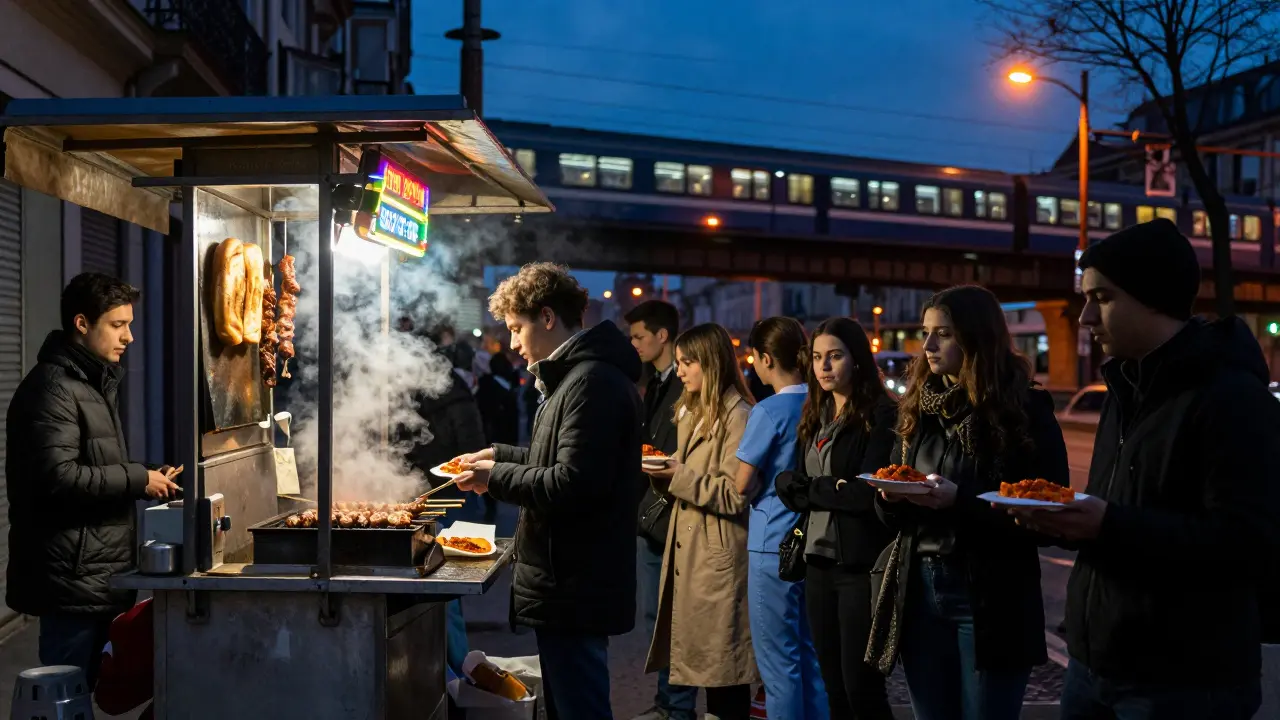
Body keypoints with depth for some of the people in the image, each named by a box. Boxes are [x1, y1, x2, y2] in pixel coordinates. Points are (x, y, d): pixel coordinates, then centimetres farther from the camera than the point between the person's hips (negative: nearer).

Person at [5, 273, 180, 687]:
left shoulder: (96, 382, 18)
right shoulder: (53, 387, -14)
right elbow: (58, 477, -24)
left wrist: (145, 479, 9)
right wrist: (138, 480, -16)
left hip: (101, 572, 9)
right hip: (75, 575, -9)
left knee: (88, 687, 14)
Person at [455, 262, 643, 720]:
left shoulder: (592, 382, -19)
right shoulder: (574, 375, 16)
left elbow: (572, 484, -24)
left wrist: (496, 477, -13)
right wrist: (500, 455, 16)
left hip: (574, 589, -11)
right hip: (569, 583, 11)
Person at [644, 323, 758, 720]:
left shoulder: (738, 417, -13)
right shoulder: (693, 412, 16)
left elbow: (735, 496, -19)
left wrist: (678, 476, -20)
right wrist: (664, 471, 0)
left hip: (719, 556, -8)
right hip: (689, 549, 9)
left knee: (722, 660, 1)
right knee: (703, 655, 13)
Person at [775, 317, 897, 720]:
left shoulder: (880, 415, -9)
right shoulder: (814, 416, 12)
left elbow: (869, 493, -18)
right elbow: (789, 487, 7)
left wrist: (812, 488, -5)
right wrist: (834, 490, -13)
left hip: (861, 565, -7)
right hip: (819, 562, 7)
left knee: (860, 685, 0)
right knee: (833, 685, 14)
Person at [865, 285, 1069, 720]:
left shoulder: (1025, 410, -7)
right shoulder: (920, 408, 9)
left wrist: (959, 500, -23)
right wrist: (891, 496, -9)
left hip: (990, 602, -5)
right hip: (919, 592, 5)